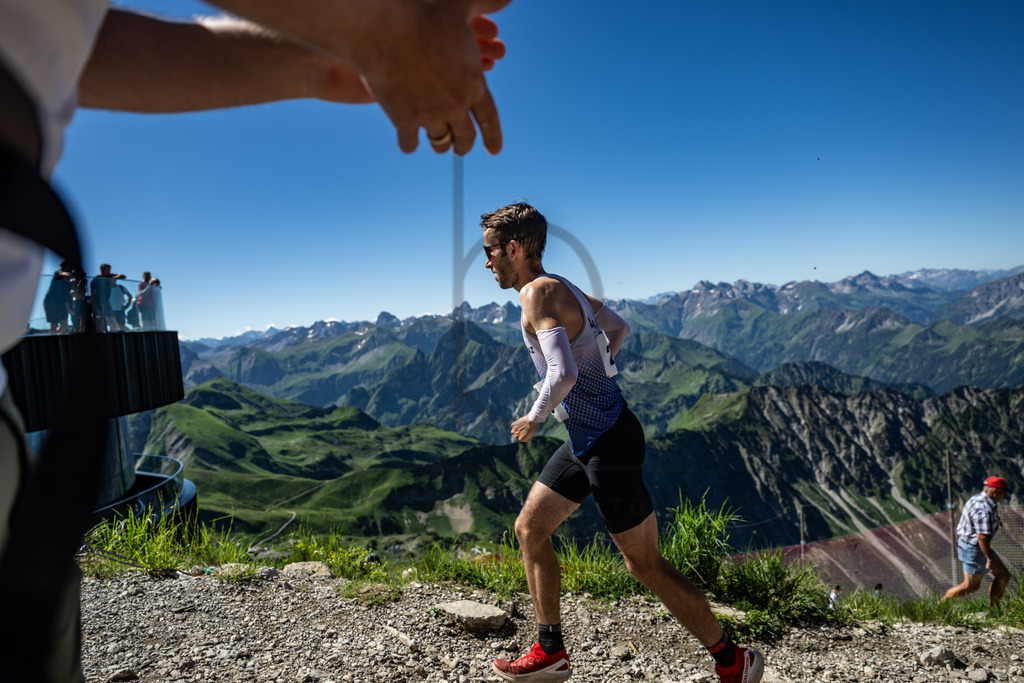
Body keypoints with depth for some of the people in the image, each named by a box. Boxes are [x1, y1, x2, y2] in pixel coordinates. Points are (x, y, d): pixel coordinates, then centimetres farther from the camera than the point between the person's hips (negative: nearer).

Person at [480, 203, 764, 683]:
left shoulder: (539, 293, -18)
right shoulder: (562, 287, 11)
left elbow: (564, 375, -31)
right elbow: (619, 328, 25)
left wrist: (534, 417, -14)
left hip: (609, 444, -10)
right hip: (585, 439, 10)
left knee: (645, 565, 3)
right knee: (529, 528, 14)